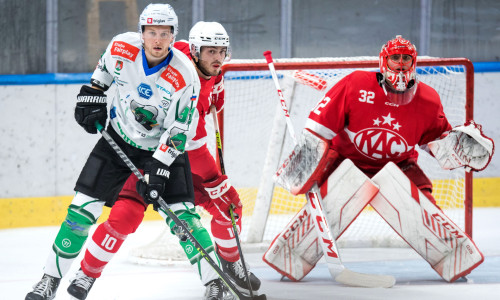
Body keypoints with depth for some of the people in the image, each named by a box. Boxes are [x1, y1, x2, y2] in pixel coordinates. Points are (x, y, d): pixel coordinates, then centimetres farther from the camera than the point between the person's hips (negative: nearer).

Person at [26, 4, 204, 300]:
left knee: (182, 214, -13)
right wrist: (91, 97, 5)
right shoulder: (123, 47, -18)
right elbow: (104, 71, 9)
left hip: (165, 145, -2)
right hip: (119, 138, 2)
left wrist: (160, 169, -26)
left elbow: (178, 130, -21)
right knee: (83, 208, -3)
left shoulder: (185, 77, -26)